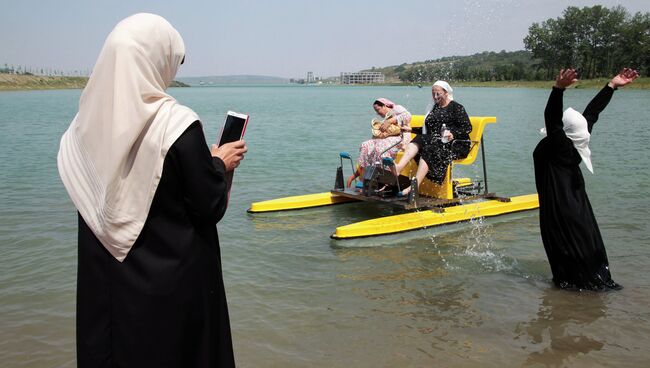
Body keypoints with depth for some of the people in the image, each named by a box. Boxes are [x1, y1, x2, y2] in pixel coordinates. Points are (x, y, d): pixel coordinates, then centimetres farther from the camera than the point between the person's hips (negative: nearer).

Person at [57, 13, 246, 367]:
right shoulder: (177, 124, -19)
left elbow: (93, 206, 5)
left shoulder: (85, 122, -4)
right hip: (173, 283, -5)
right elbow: (210, 209, -14)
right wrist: (219, 163, 3)